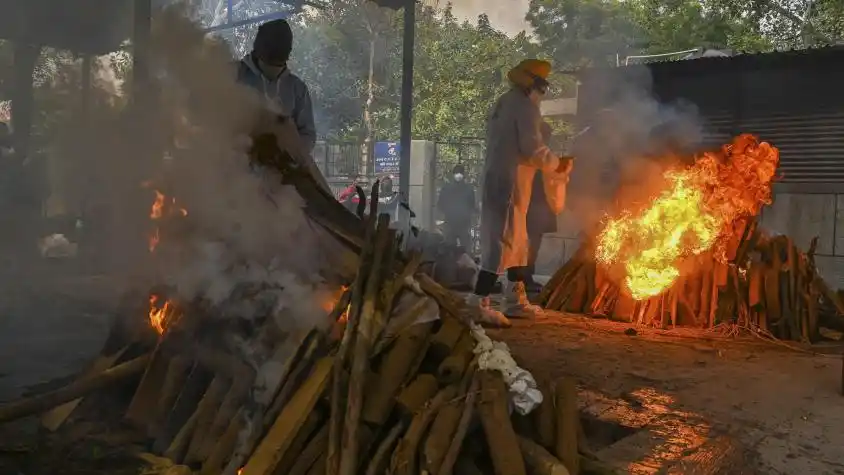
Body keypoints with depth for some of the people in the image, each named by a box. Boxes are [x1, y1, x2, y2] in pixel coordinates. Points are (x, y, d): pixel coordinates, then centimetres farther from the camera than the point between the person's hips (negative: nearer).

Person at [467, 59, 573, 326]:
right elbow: (533, 148, -15)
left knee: (518, 242, 16)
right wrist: (556, 164, 1)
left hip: (496, 181, 10)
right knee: (502, 242, -11)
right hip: (509, 184, -10)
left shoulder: (503, 104, 20)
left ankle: (516, 301, 22)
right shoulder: (526, 106, -8)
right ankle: (479, 303, -15)